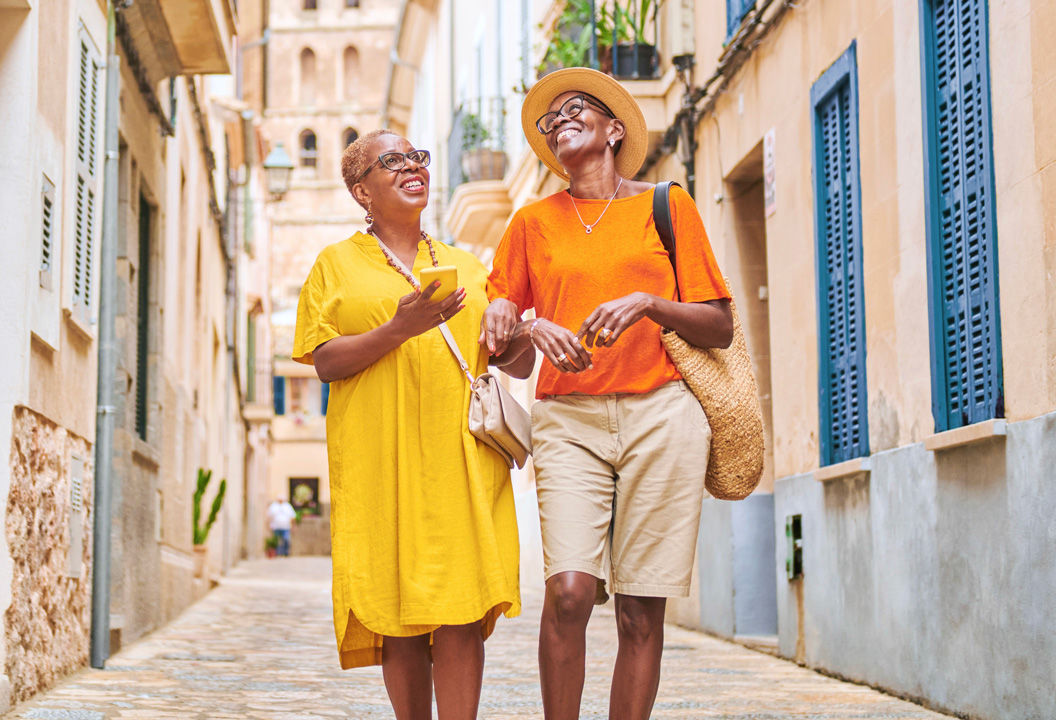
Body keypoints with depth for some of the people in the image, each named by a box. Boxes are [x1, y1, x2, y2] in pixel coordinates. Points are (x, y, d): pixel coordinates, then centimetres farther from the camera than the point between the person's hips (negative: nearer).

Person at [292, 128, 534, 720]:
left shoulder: (468, 266, 20)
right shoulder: (338, 264, 12)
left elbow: (520, 365, 20)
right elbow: (326, 361, 0)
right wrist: (400, 328, -15)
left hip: (461, 456, 2)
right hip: (381, 461, -1)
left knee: (461, 614, -9)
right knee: (400, 611, -4)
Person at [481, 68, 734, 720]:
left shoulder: (666, 205, 11)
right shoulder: (533, 222, 16)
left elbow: (721, 329, 8)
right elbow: (495, 340, 16)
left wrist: (648, 304, -9)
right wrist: (531, 328, -6)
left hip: (660, 414, -1)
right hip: (569, 416, 1)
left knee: (641, 611, -4)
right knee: (569, 591, -16)